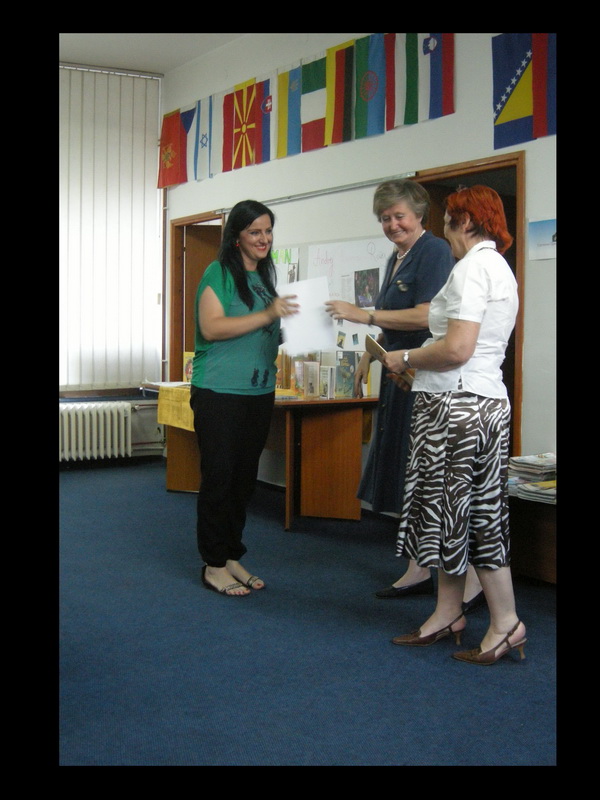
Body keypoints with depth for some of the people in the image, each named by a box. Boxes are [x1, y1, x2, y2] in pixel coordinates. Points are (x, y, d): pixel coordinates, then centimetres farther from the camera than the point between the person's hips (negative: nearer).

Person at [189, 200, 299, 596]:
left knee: (244, 478, 11)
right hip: (219, 391, -7)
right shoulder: (219, 273, -6)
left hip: (259, 392, 7)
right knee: (219, 477, -2)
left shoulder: (264, 277, 16)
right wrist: (267, 315, -23)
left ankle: (232, 556, 22)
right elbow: (212, 327, -19)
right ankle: (213, 564, 9)